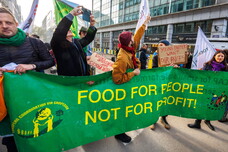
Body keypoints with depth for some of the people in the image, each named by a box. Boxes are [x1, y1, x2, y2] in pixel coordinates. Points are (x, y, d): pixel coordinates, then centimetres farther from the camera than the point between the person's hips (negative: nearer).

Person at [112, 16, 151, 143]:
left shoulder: (128, 49, -8)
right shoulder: (122, 58, -34)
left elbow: (137, 37, 9)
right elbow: (118, 79, -36)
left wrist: (145, 24, 15)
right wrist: (133, 73, -29)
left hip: (129, 85, 9)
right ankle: (119, 134, 29)